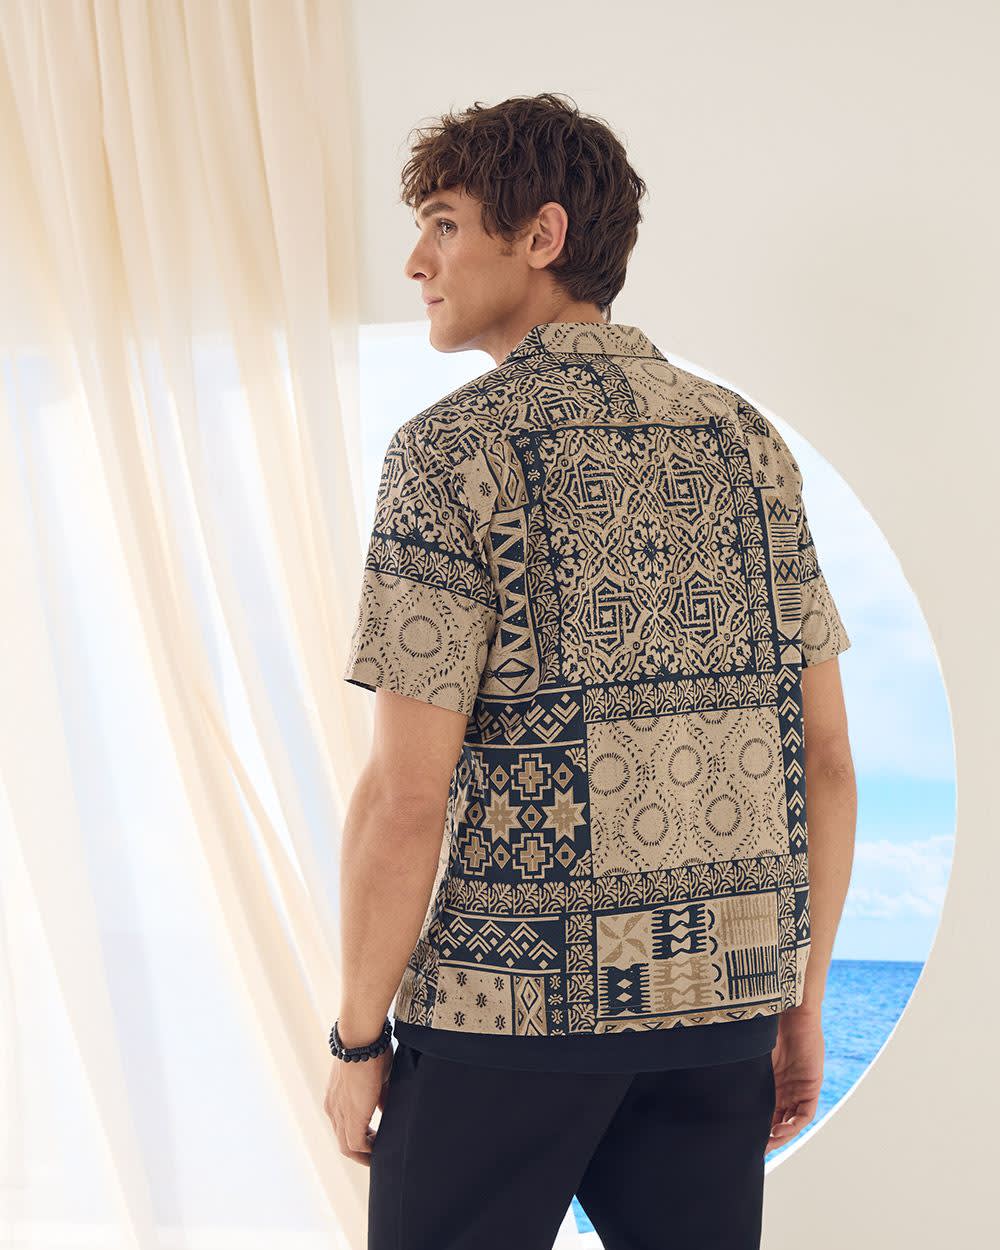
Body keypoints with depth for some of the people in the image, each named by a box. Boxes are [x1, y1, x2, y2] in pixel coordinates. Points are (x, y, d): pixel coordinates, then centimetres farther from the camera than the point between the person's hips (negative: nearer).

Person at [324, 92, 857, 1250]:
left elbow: (406, 798, -14)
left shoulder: (456, 448, -10)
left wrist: (358, 1040, -3)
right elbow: (827, 758, 6)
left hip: (516, 994, -5)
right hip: (724, 991, 5)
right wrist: (804, 996, 15)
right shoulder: (747, 439, 6)